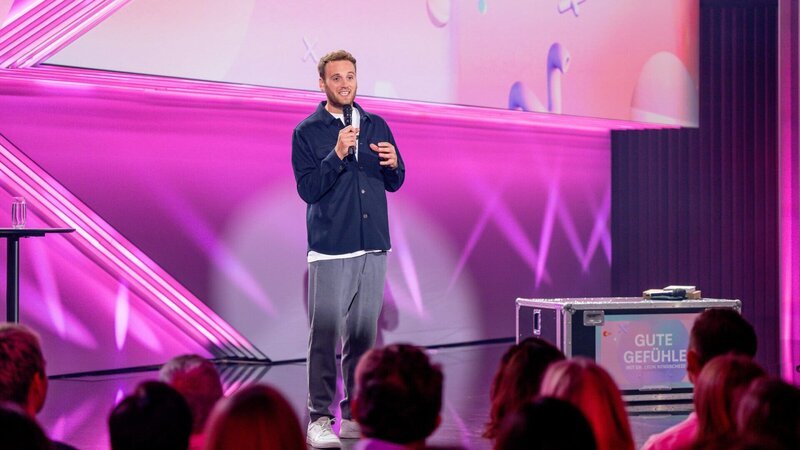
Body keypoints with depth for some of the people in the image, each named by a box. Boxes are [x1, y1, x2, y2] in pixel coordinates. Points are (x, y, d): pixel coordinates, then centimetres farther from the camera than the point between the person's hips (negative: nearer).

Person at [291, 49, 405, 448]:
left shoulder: (376, 126, 13)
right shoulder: (306, 132, 0)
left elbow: (395, 184, 15)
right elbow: (308, 189, -9)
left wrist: (393, 163, -7)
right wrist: (337, 155, -21)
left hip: (373, 248, 5)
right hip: (330, 249, -4)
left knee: (363, 333, 8)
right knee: (325, 334, -7)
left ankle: (356, 414, 16)